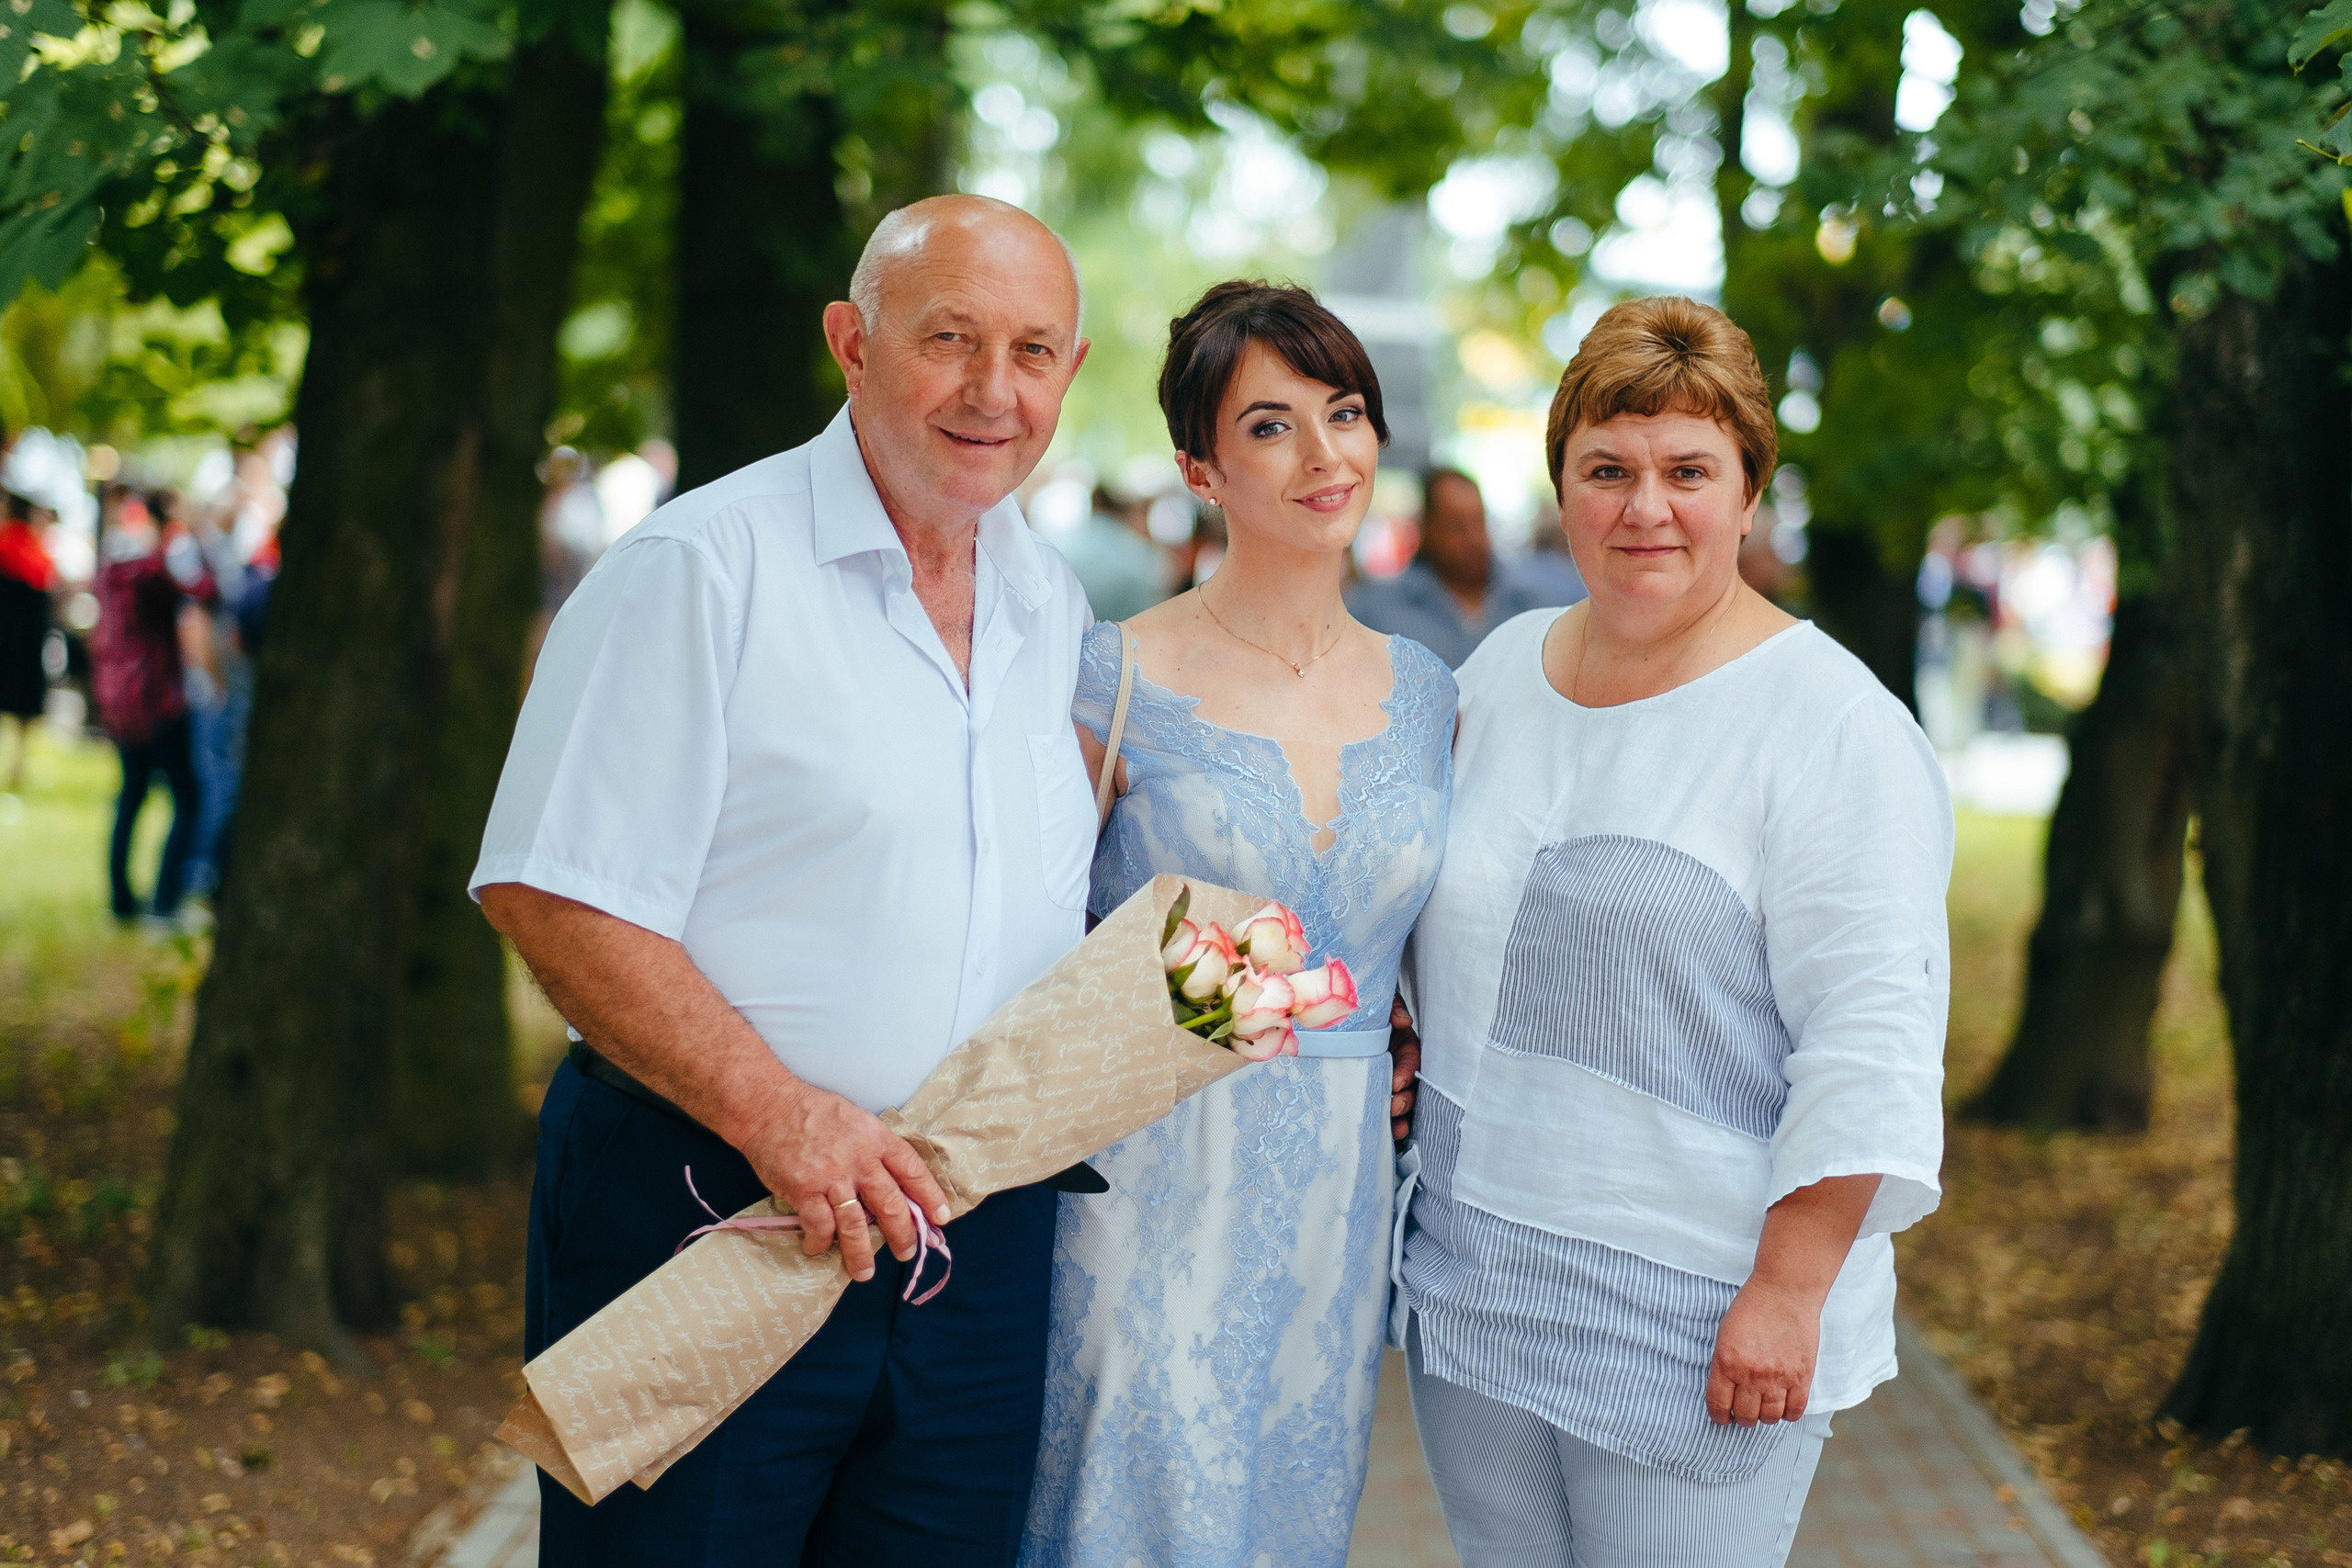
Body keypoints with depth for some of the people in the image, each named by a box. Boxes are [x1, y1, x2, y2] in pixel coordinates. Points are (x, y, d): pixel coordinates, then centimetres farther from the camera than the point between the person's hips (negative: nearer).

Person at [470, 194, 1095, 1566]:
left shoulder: (1054, 609, 11)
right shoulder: (705, 567, -10)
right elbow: (554, 894, -15)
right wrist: (778, 1115, -21)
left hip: (979, 1239, 6)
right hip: (702, 1201, -6)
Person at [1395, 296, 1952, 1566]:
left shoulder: (1835, 730, -10)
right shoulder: (1499, 672, 10)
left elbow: (1869, 1038, -15)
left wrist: (1787, 1292, -18)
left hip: (1697, 1315, -6)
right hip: (1472, 1289, 6)